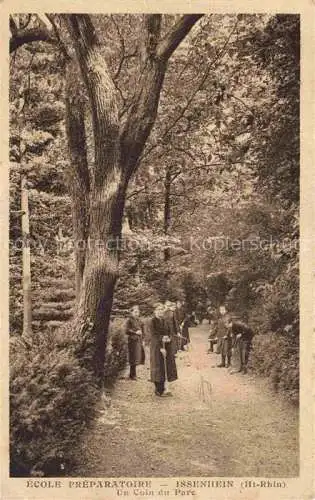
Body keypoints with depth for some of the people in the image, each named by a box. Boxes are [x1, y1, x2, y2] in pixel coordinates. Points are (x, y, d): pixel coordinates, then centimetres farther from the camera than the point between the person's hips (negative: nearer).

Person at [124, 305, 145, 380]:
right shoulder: (129, 320, -5)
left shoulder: (138, 320, 16)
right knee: (134, 359, -6)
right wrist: (135, 332, -15)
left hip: (139, 341, 7)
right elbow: (127, 331, -11)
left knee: (139, 357, 6)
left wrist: (142, 340, 15)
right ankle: (133, 375, 4)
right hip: (133, 341, -7)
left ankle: (132, 375, 18)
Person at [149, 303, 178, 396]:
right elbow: (154, 336, -16)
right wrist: (161, 347, -22)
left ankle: (163, 388, 19)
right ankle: (159, 390, 7)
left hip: (166, 346, 7)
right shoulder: (153, 321, -10)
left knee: (166, 366, 8)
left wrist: (168, 338, -7)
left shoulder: (164, 321, 11)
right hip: (157, 346, -7)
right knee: (158, 367, -2)